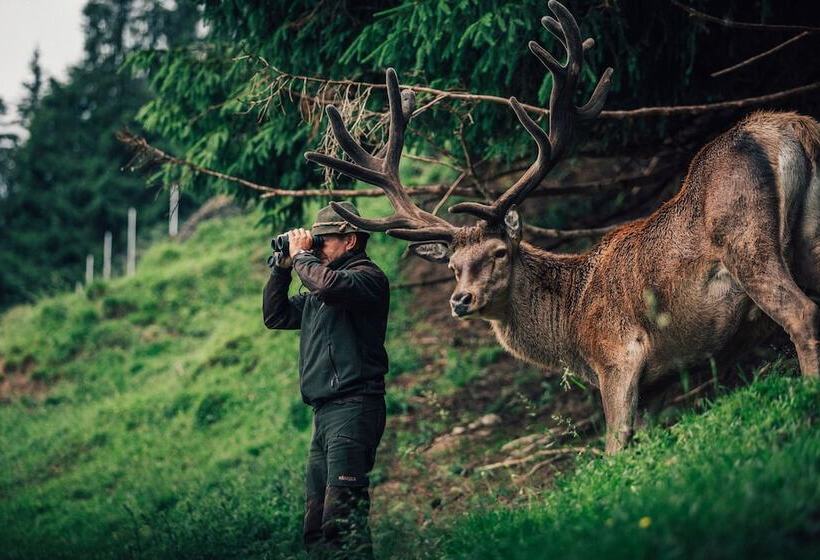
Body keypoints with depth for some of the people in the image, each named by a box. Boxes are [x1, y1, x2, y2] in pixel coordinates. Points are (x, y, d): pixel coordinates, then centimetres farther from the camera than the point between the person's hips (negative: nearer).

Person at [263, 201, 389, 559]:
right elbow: (275, 316, 27)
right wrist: (283, 267, 15)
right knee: (316, 524, 7)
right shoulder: (319, 291, 22)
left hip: (352, 408, -9)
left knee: (342, 516, -19)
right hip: (325, 412, 9)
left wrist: (301, 255, -7)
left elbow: (330, 284, -25)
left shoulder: (368, 276, -5)